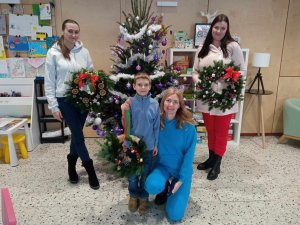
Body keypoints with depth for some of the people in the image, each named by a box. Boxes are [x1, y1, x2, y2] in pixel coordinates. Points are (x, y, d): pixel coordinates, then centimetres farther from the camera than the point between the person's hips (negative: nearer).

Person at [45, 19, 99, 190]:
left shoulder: (84, 51, 3)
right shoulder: (53, 53, -5)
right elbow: (49, 82, -4)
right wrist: (54, 106, -7)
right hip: (65, 100, -3)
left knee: (76, 134, 14)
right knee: (78, 135, 0)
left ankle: (72, 166, 34)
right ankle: (91, 171, 15)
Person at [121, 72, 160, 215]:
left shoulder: (154, 104, -6)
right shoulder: (129, 102, -8)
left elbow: (156, 126, 0)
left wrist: (155, 144, 3)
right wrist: (124, 112, -22)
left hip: (148, 145, 0)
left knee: (146, 173, 15)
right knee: (132, 173, 15)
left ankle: (143, 197, 37)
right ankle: (133, 195, 41)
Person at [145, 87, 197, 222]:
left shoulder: (188, 127, -19)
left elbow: (189, 154, -14)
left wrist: (181, 179, -14)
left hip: (181, 170, -2)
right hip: (162, 165, 2)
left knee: (175, 215, -5)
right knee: (152, 186, -30)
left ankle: (174, 186, 23)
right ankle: (164, 187, 6)